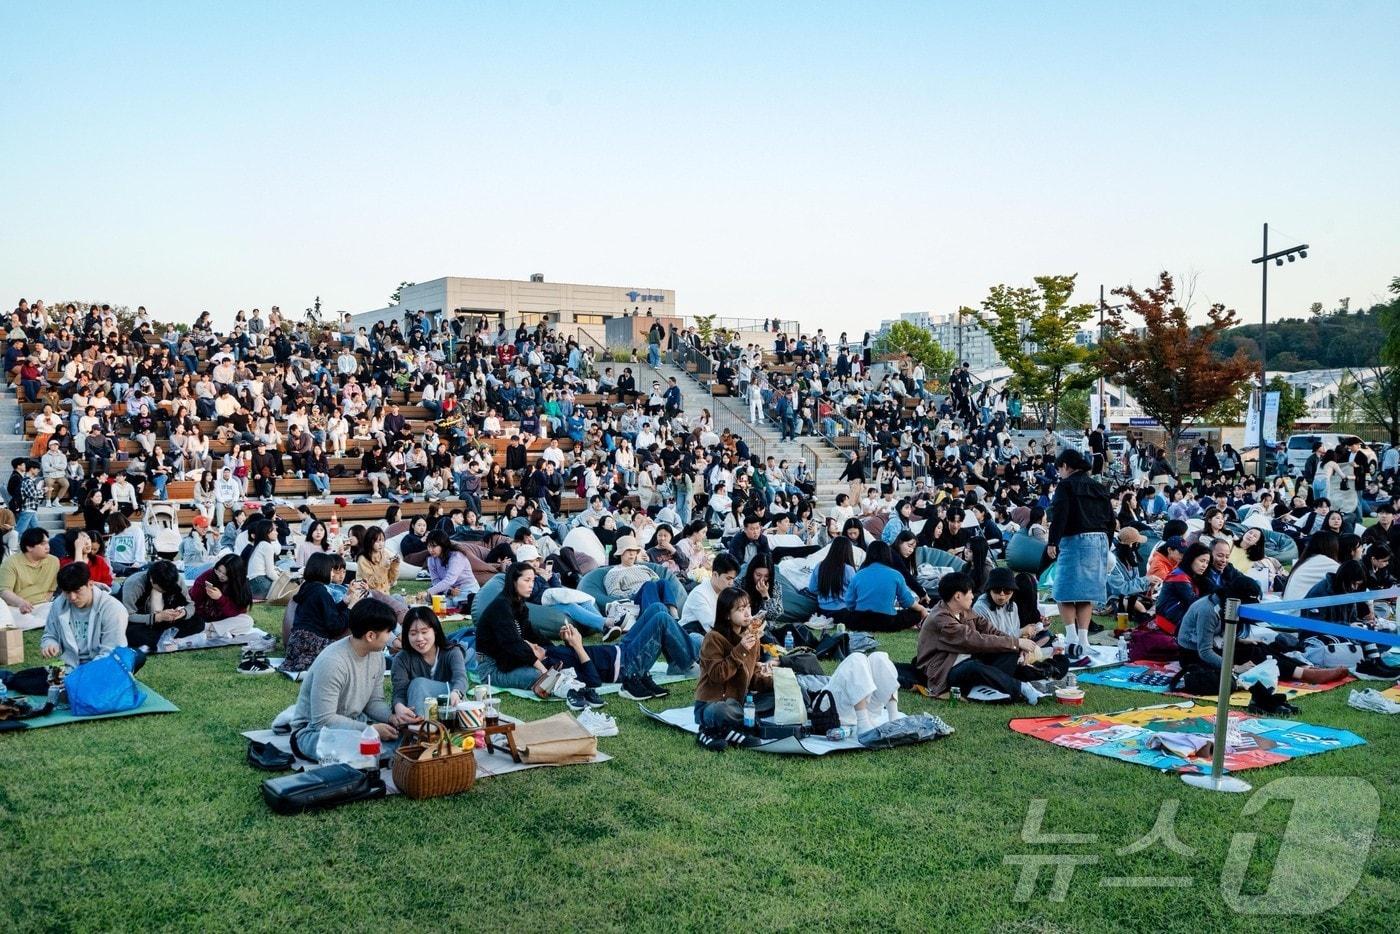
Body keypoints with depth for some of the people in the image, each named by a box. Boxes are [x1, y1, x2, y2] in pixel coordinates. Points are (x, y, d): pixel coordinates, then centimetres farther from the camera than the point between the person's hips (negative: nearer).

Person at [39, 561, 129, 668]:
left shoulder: (113, 609, -11)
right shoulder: (58, 605, 6)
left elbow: (110, 654, -14)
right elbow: (50, 636, 21)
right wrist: (49, 645, -2)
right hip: (68, 668, 3)